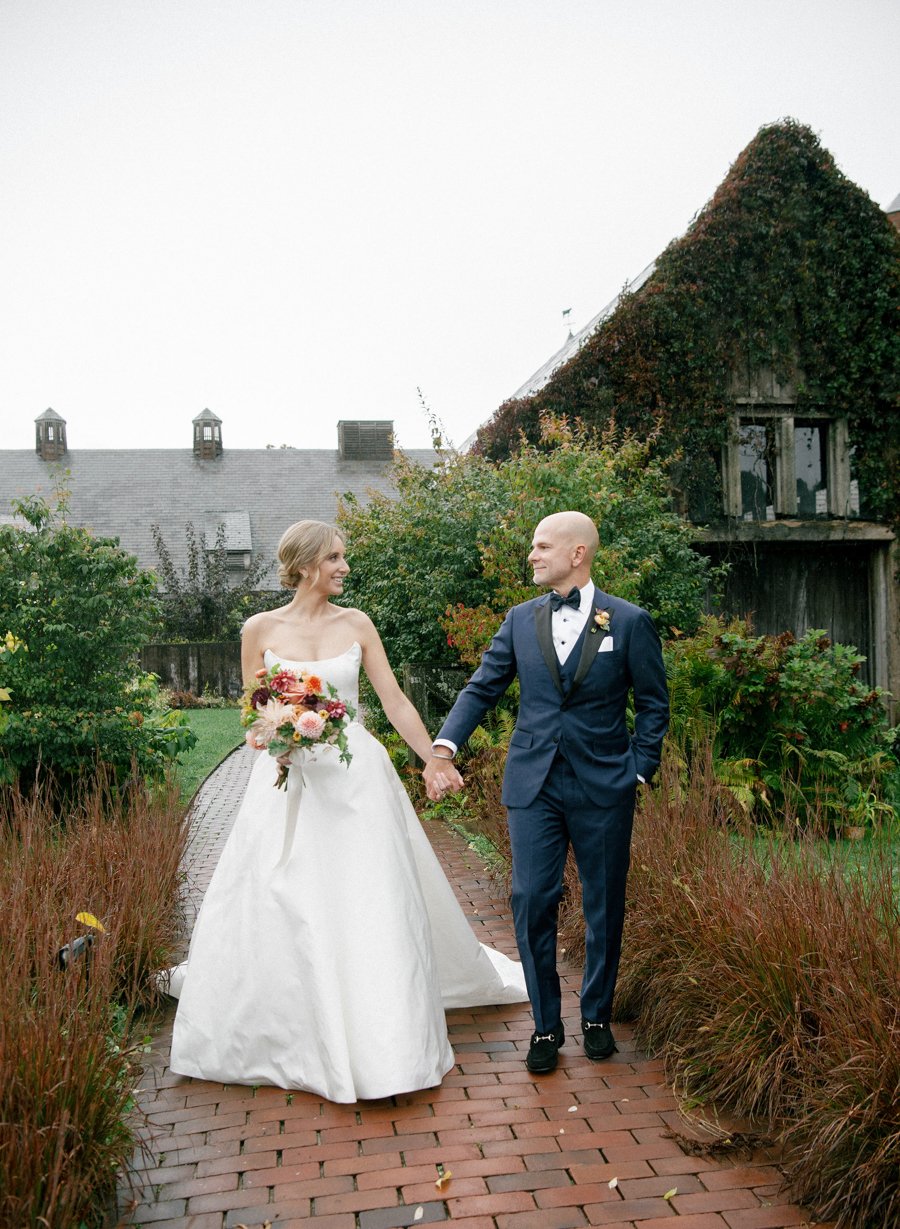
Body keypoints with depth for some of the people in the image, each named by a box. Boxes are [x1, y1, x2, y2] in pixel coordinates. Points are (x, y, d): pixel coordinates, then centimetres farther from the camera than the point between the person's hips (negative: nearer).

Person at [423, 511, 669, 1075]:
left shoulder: (630, 621, -2)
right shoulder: (521, 620, 6)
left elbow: (654, 705, 2)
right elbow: (482, 687, 5)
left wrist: (638, 771, -4)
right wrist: (444, 747, -8)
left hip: (603, 787, -2)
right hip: (533, 784, 2)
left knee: (605, 907, 10)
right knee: (532, 901, 0)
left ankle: (597, 1016, 31)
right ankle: (546, 1025, 17)